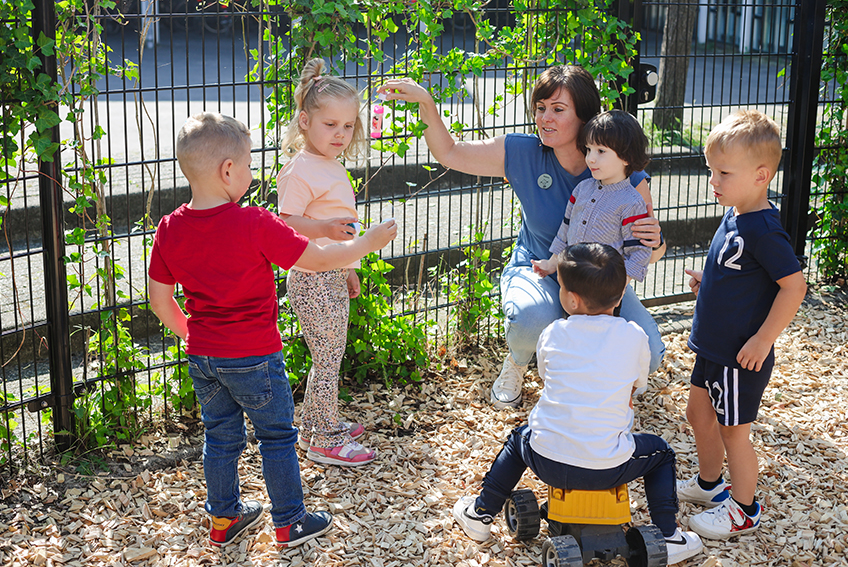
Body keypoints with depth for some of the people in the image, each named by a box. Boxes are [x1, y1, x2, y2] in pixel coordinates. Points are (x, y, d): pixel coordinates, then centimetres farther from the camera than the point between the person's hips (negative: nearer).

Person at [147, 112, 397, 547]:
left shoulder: (169, 230, -5)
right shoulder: (256, 226, -22)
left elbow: (160, 301, 2)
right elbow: (318, 260, -14)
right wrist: (368, 242, 0)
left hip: (202, 357, 5)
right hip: (254, 357, -5)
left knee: (220, 437, 20)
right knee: (277, 437, 13)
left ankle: (223, 519, 34)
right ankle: (289, 523, 26)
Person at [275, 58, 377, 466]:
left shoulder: (331, 167, 13)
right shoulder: (300, 171, -17)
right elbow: (285, 223, -23)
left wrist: (348, 269, 27)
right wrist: (325, 228, -34)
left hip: (332, 278, 10)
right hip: (313, 281, -10)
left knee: (329, 357, 17)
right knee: (327, 360, -2)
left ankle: (314, 427, 31)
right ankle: (325, 441, 10)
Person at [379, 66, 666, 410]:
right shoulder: (522, 154, -12)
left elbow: (648, 253, -7)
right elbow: (449, 153, -4)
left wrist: (655, 243, -31)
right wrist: (425, 102, -18)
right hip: (537, 271, 0)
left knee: (647, 354, -23)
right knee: (533, 319, -37)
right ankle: (517, 362, 4)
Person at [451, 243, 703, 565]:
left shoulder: (552, 335, -2)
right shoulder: (634, 336, -5)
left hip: (548, 464, 1)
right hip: (608, 470, -1)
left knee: (519, 437, 35)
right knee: (660, 453, 27)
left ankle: (481, 513, 41)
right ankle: (669, 537, 24)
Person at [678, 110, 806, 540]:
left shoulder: (762, 230, -25)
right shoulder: (735, 216, 3)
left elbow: (794, 286, -26)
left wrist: (762, 340, -23)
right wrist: (707, 281, 6)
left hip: (741, 355, -9)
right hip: (713, 345, 9)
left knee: (733, 430, 6)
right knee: (699, 413, 22)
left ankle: (744, 510, 25)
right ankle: (709, 484, 43)